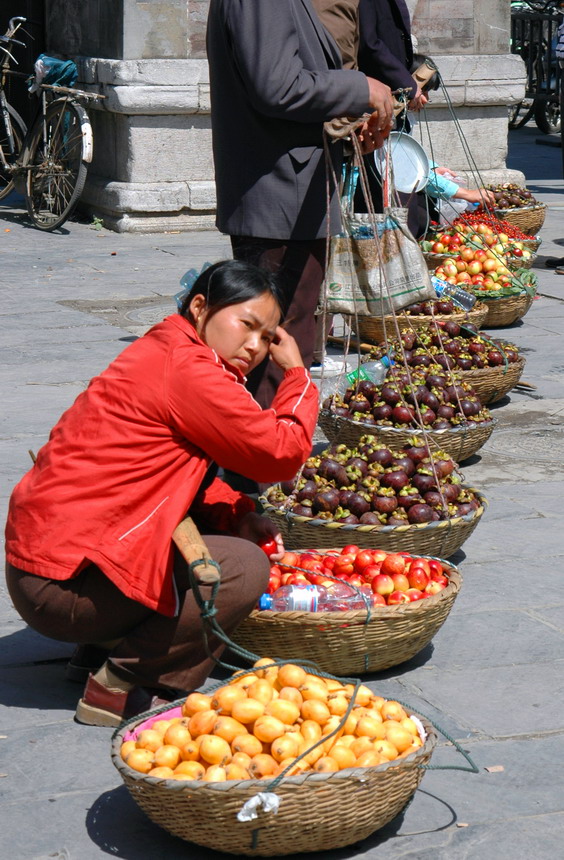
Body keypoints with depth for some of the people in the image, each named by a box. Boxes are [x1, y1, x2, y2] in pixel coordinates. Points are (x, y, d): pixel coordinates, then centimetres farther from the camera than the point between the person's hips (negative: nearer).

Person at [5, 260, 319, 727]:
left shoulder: (163, 353, 16)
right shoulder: (186, 369, -16)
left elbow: (181, 476, 24)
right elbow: (281, 453, -13)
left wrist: (239, 516, 7)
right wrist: (297, 373, 3)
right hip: (62, 585, -10)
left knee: (238, 539, 13)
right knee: (245, 567, -16)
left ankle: (108, 644, 11)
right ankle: (121, 690, -5)